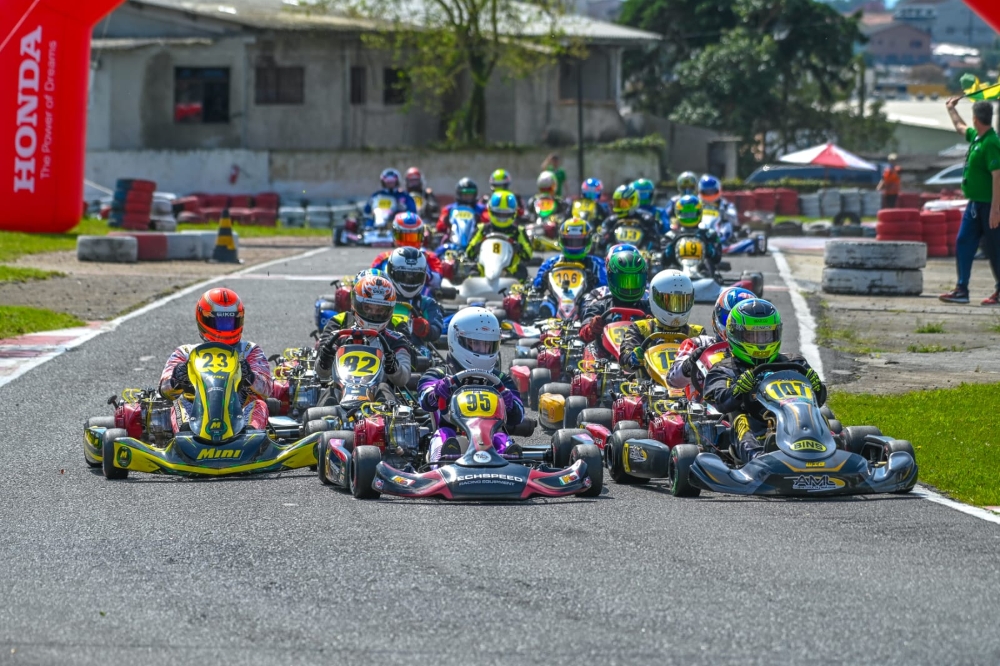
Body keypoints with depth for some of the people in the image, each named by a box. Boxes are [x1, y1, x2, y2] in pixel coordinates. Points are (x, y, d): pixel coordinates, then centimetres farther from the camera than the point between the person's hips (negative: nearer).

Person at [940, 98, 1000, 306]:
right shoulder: (975, 137, 8)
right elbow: (960, 126, 33)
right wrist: (951, 109, 47)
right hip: (974, 203, 9)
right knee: (963, 244, 9)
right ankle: (961, 290, 12)